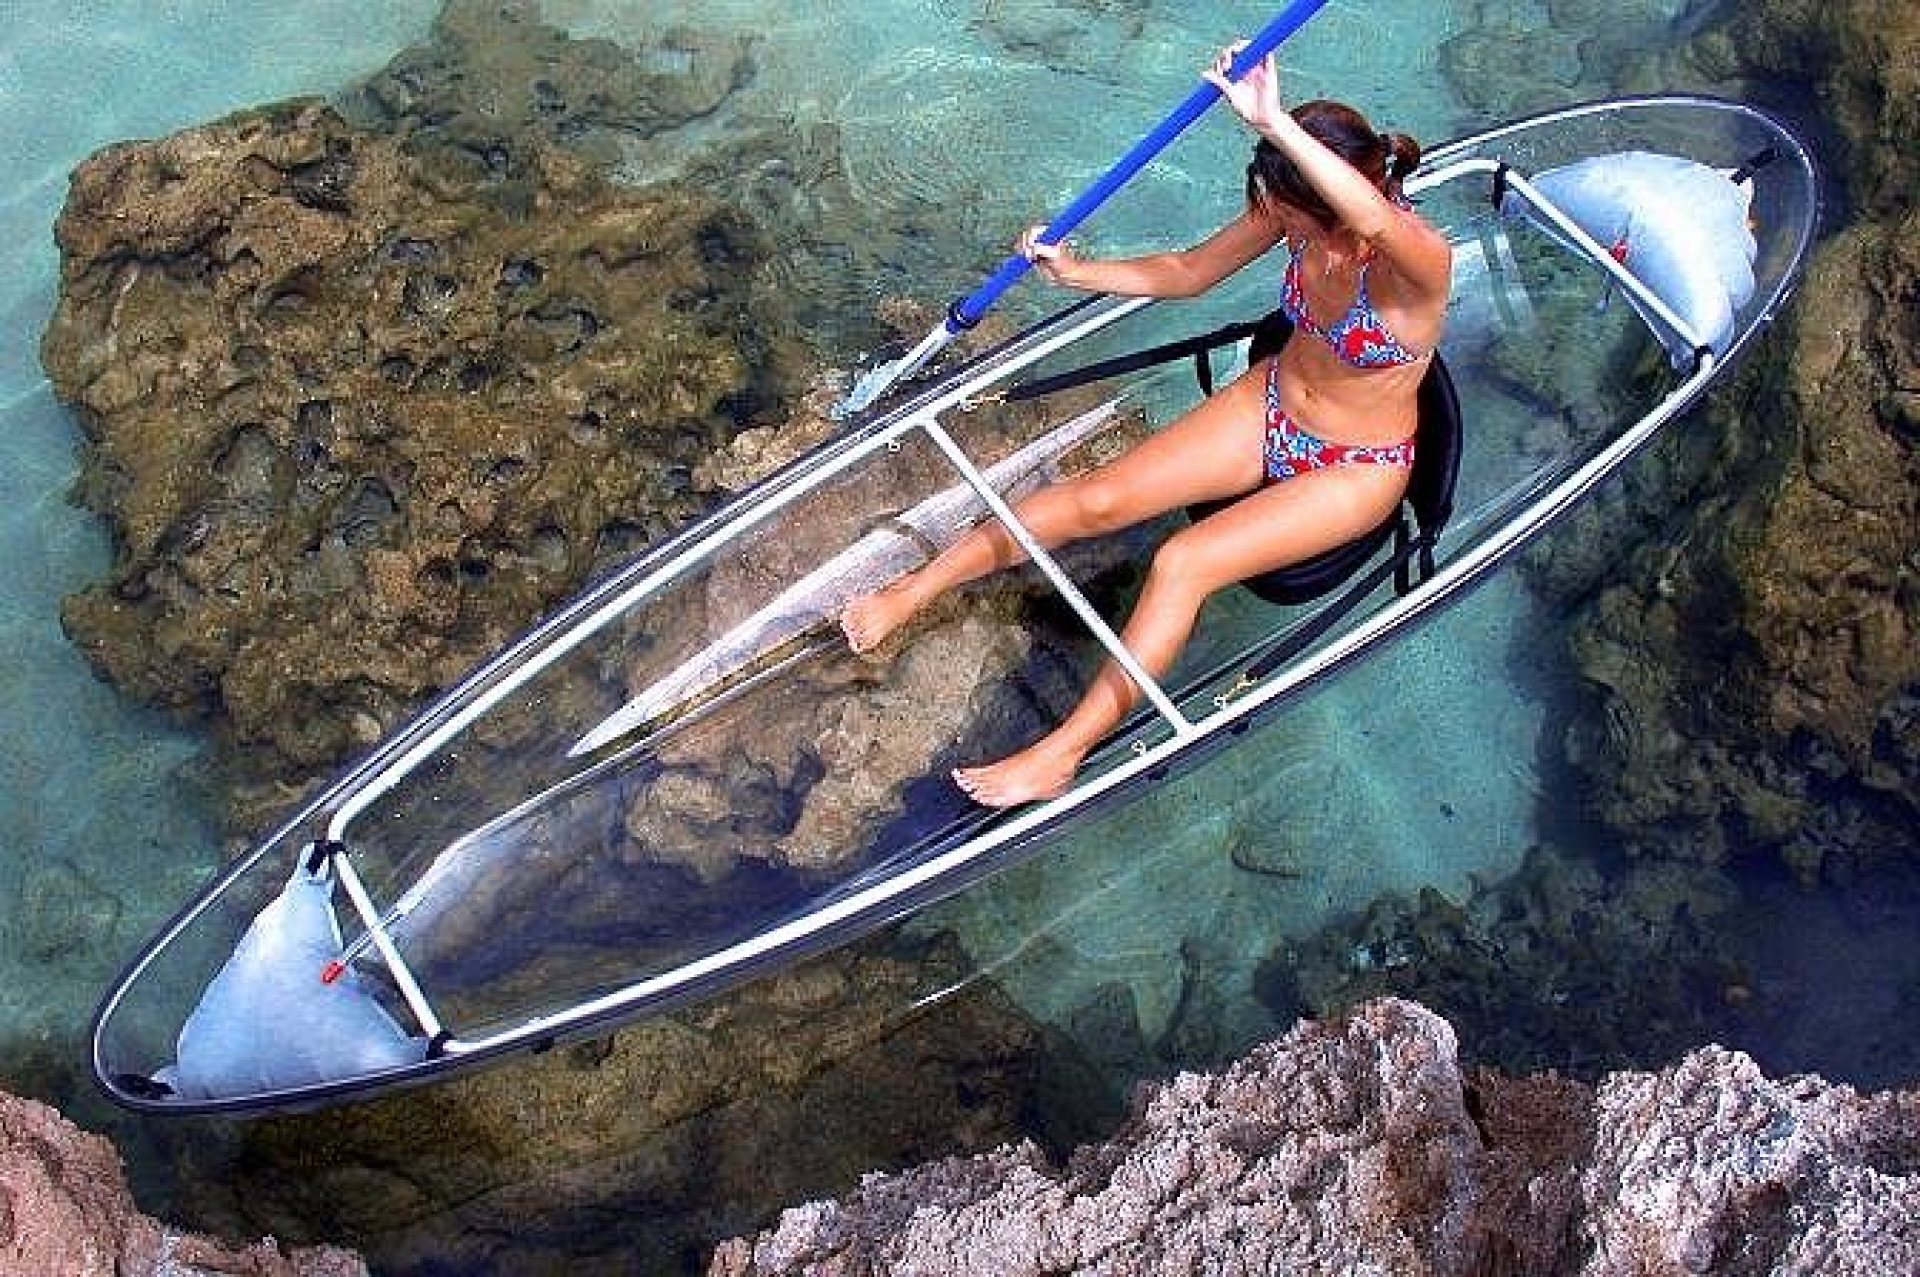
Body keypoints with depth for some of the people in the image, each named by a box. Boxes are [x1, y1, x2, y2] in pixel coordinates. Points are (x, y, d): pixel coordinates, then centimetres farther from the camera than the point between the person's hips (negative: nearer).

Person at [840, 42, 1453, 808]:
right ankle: (913, 591, -2)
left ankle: (1063, 753, -18)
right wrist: (1076, 272, -11)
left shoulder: (1419, 259, -33)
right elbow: (1188, 273, 1)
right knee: (1098, 498, -10)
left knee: (1182, 564, -25)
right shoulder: (1297, 212, -13)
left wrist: (1272, 123, -65)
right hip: (1270, 405, 6)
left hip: (1356, 470, -6)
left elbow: (1377, 222, -59)